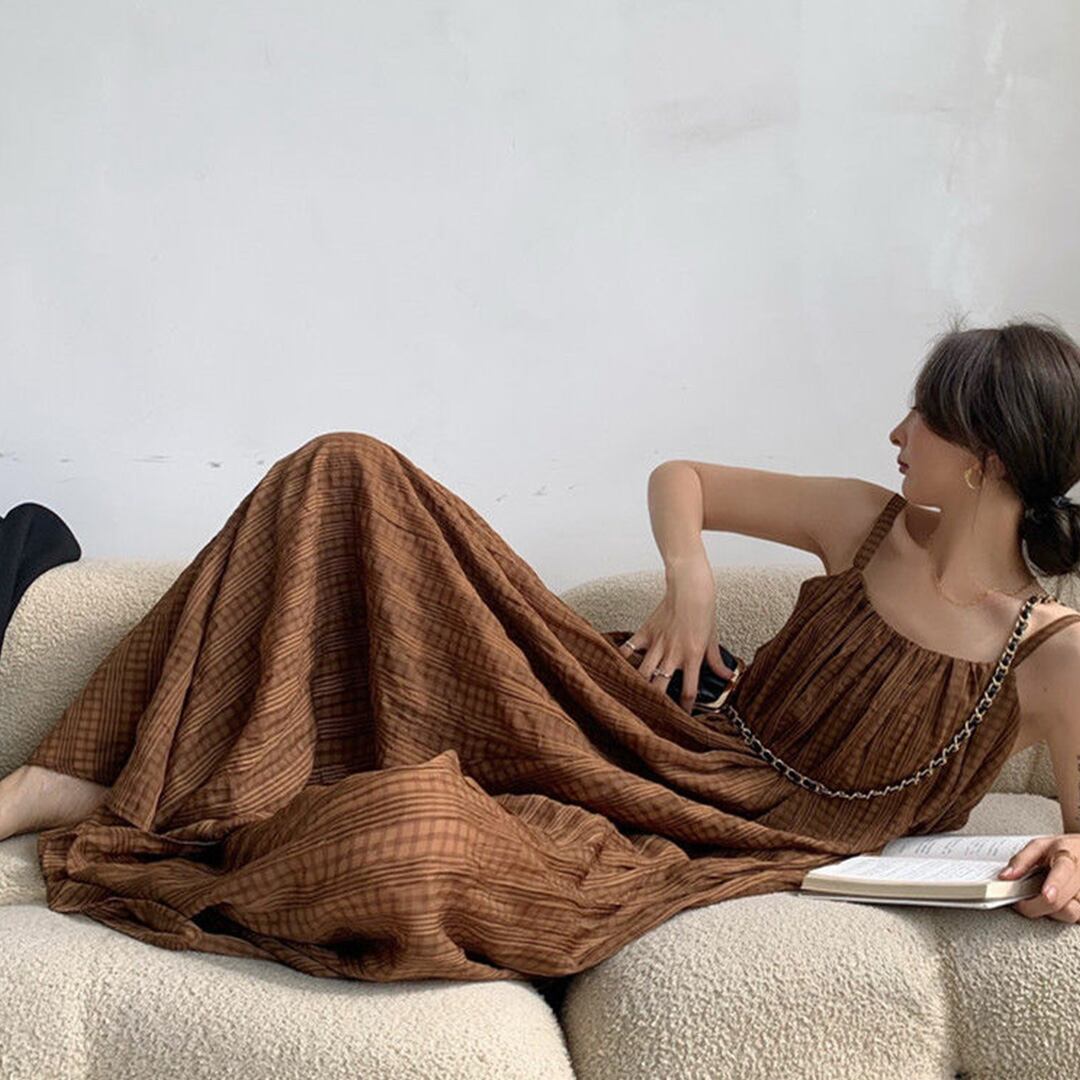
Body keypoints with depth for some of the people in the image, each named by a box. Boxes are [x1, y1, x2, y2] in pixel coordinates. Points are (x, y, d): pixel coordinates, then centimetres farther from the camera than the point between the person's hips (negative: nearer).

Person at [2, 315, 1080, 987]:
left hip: (705, 846, -5)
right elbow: (680, 478, 17)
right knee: (349, 477, -8)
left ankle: (131, 856, -8)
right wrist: (689, 576, -3)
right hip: (644, 733, 6)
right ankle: (93, 778, -10)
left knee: (411, 834, -40)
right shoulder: (868, 524, 5)